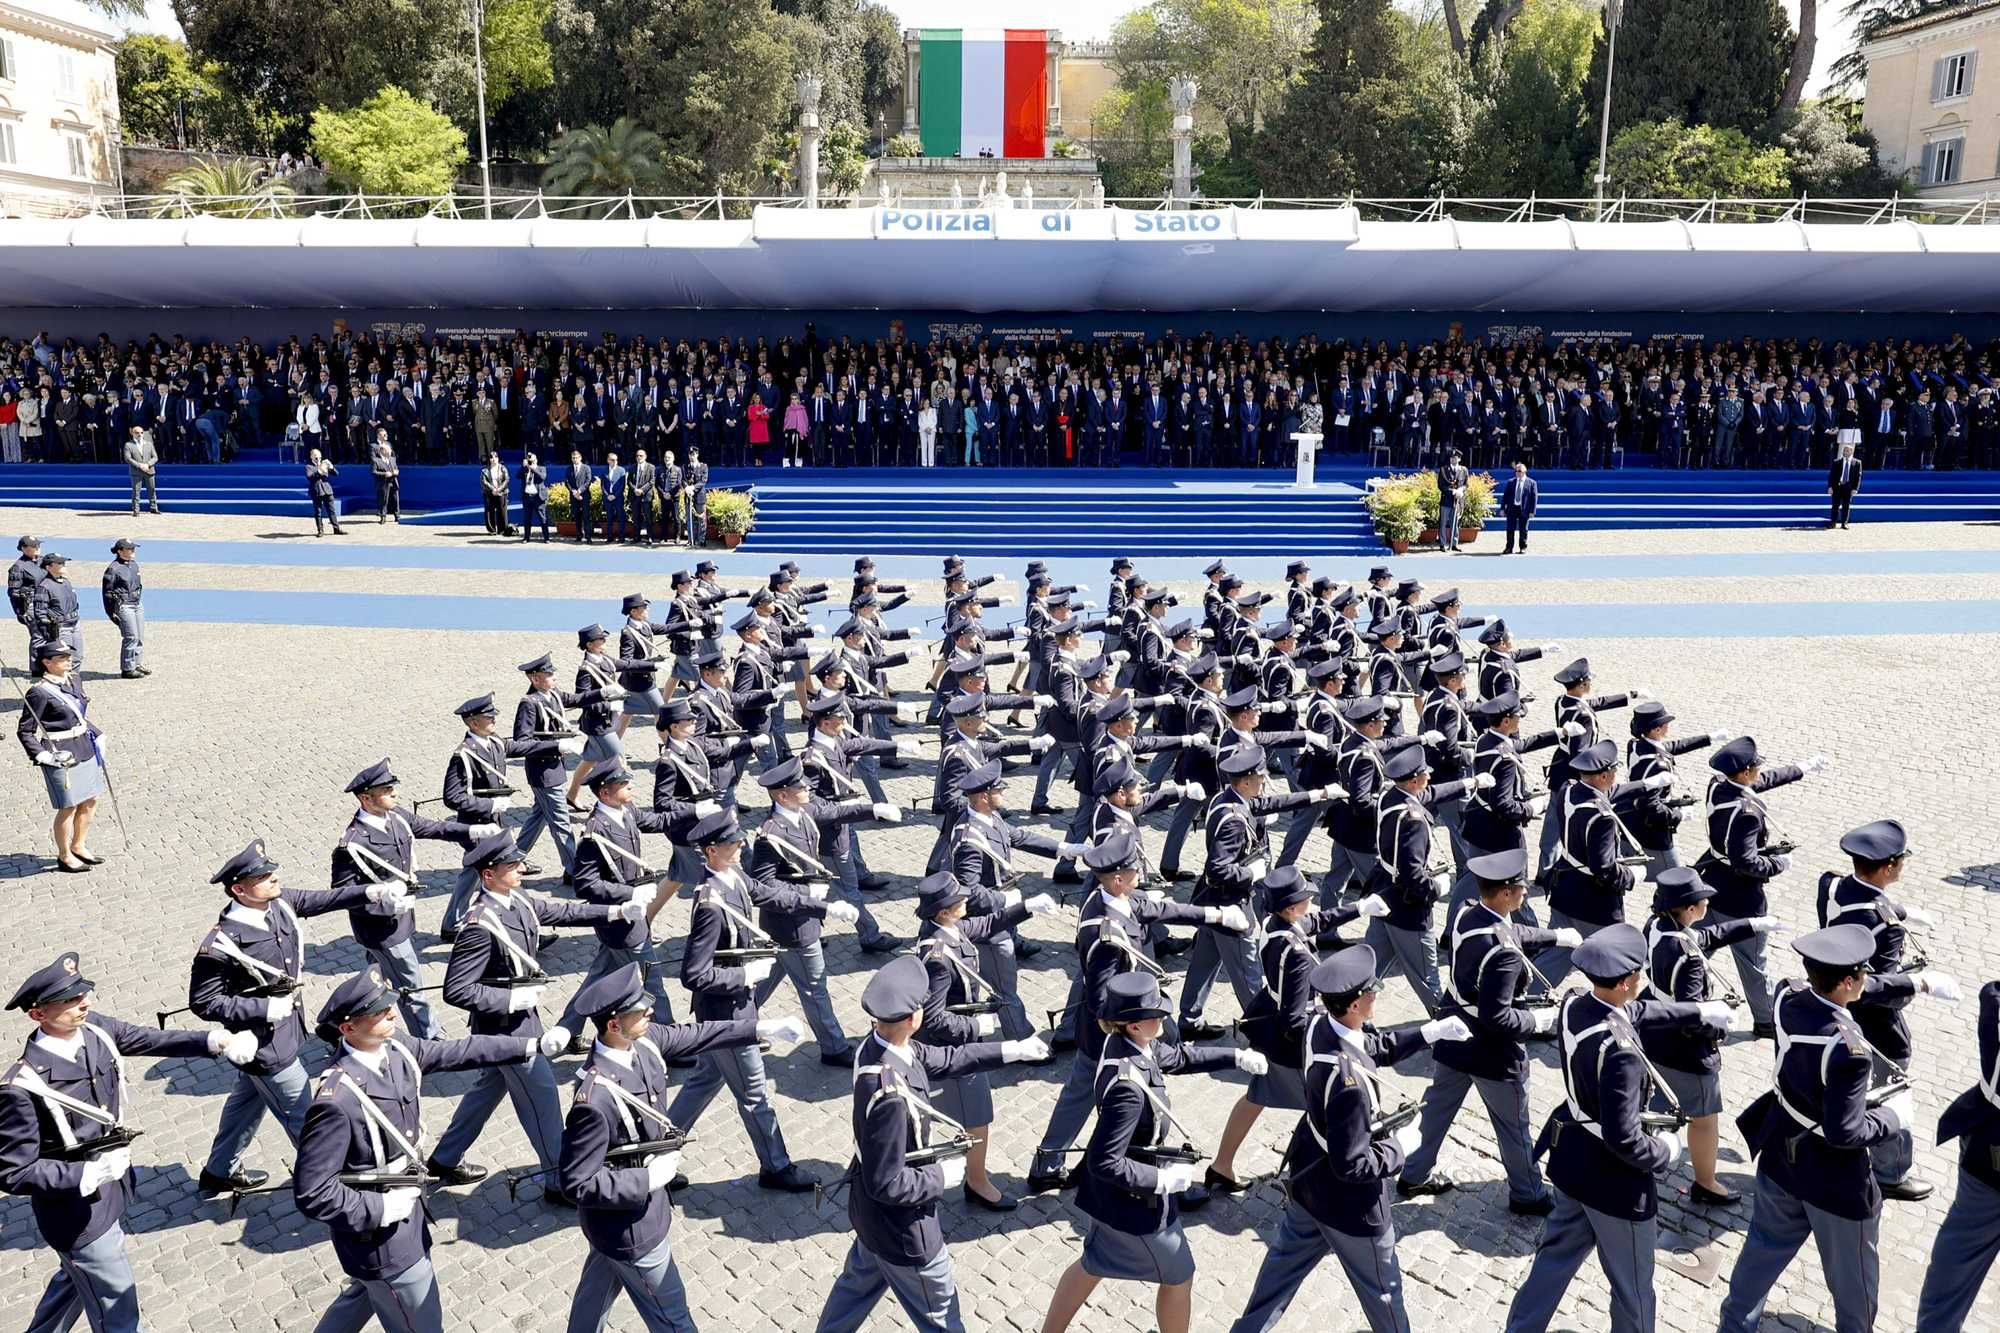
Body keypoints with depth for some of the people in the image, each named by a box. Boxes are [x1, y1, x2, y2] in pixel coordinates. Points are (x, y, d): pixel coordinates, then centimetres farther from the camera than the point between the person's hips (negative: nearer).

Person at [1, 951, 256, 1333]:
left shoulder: (95, 1029, -13)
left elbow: (154, 1040, -3)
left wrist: (216, 1039, -19)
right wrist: (88, 1175, -29)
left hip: (111, 1191, 7)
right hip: (78, 1214, -7)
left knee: (76, 1278, 33)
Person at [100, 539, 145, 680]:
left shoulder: (134, 564, 11)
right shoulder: (113, 569, -12)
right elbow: (108, 592, -10)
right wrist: (111, 613, -10)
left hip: (137, 605, 8)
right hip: (123, 606, -8)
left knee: (140, 636, 12)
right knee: (131, 637, -9)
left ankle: (138, 664, 23)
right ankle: (127, 669, -2)